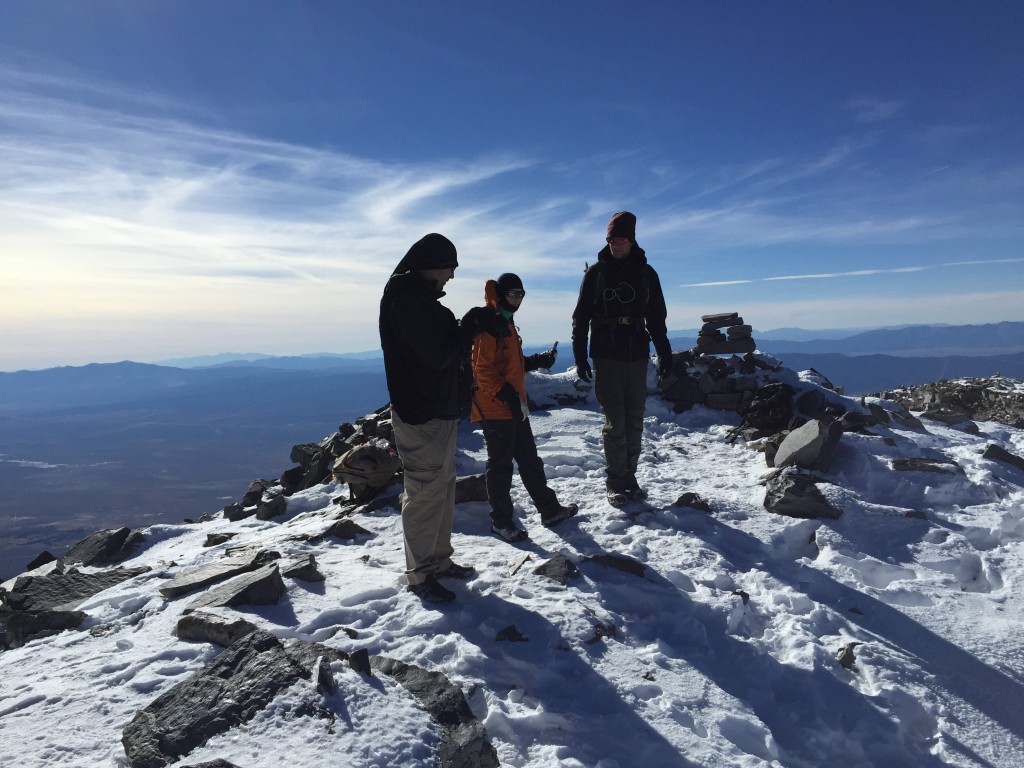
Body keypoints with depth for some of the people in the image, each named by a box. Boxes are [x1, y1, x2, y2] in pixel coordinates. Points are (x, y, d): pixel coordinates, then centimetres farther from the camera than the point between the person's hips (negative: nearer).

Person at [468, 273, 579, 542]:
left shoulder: (506, 324, 17)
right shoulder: (487, 326, -14)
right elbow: (482, 369, -21)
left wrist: (538, 361, 10)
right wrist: (506, 395, -27)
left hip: (515, 408, 10)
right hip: (495, 409, -10)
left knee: (530, 459, 16)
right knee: (500, 465, 1)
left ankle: (550, 510, 26)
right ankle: (501, 521, 14)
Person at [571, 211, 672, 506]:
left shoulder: (646, 273, 9)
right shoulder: (596, 273, 4)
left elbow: (657, 317, 14)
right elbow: (581, 318, 4)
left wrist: (664, 352, 9)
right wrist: (580, 357, -3)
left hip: (637, 357, 2)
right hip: (606, 357, -2)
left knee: (634, 422, 5)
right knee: (615, 423, -3)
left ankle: (629, 478, 15)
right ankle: (615, 483, 6)